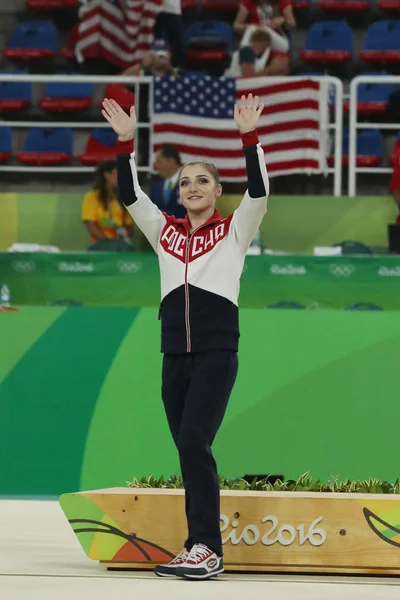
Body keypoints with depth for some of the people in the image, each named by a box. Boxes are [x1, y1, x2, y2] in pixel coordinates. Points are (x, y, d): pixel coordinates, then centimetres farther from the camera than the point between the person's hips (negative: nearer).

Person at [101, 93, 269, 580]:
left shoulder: (234, 230, 6)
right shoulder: (164, 232, 15)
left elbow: (258, 191, -9)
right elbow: (129, 196, 7)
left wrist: (248, 137, -17)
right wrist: (125, 143, -2)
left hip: (217, 351, -5)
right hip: (175, 353, 5)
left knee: (194, 443, -17)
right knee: (189, 449, 6)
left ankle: (207, 548, -17)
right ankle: (199, 549, 10)